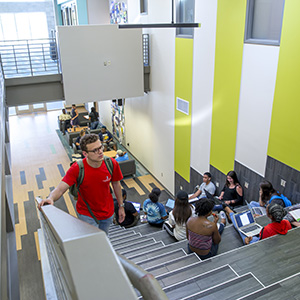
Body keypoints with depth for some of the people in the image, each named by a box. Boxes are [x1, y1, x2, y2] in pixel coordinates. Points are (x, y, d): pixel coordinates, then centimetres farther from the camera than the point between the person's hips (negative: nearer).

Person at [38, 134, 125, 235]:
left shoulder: (112, 164, -19)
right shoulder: (77, 169, -27)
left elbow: (116, 184, -3)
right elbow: (60, 188, -29)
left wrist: (121, 206, 6)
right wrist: (51, 198, -51)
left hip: (108, 212, 3)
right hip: (87, 214, -3)